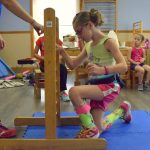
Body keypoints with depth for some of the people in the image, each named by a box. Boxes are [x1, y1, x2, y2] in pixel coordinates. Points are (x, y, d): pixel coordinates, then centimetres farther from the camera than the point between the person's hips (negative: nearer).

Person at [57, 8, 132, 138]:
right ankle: (122, 110, 36)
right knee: (98, 129, 11)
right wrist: (62, 52, -3)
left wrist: (102, 70, -41)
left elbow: (123, 67, -24)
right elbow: (72, 65, 14)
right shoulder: (88, 46, 9)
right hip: (96, 86, 8)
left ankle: (90, 129, -15)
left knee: (74, 92, -31)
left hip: (109, 86, -8)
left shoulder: (108, 41, -12)